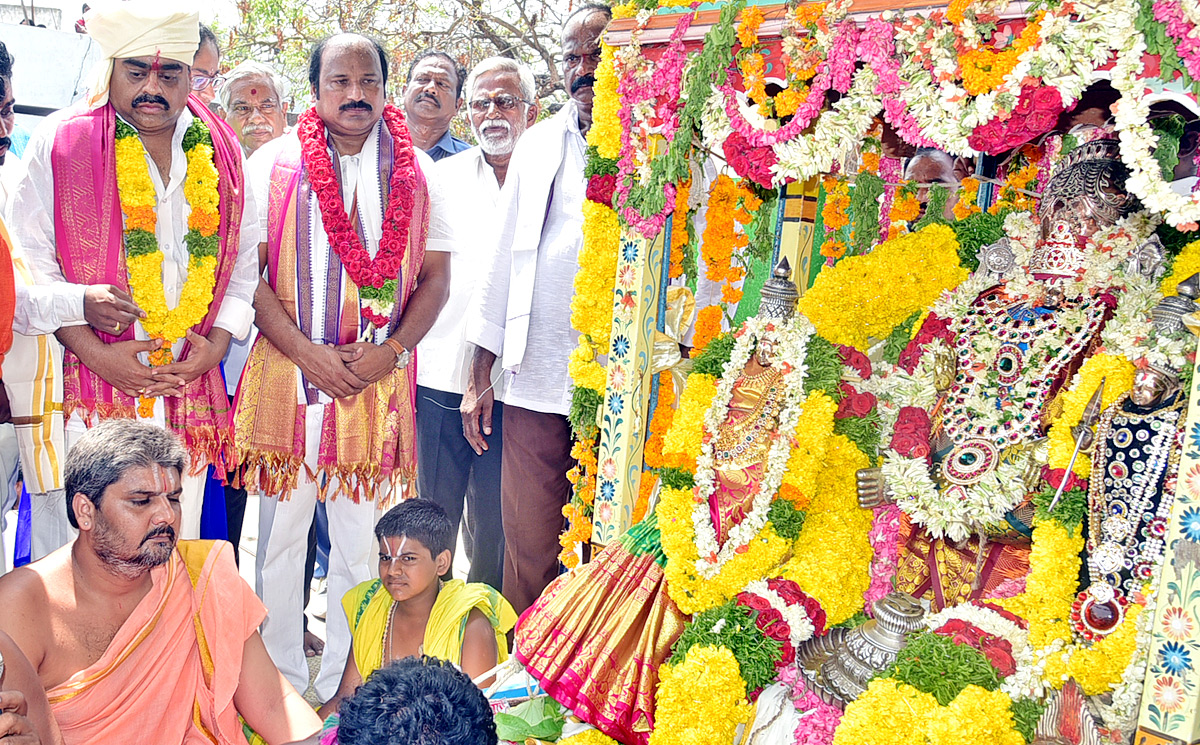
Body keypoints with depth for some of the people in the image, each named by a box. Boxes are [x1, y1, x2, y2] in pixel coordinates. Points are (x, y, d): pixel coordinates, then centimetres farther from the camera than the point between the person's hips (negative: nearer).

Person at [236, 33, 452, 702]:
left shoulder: (419, 174, 7)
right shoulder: (273, 164, 2)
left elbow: (435, 276, 6)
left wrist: (390, 351, -9)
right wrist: (309, 353, -12)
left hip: (380, 376, 1)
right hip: (290, 369, -1)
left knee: (360, 538, 8)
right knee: (283, 533, 6)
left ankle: (345, 687, 21)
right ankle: (281, 685, 21)